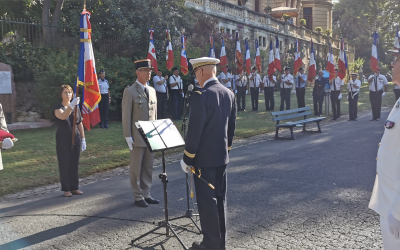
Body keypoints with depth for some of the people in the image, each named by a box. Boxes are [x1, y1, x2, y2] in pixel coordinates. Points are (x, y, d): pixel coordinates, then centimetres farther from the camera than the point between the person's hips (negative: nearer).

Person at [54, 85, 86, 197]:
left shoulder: (76, 108, 10)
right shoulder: (58, 108, -4)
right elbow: (63, 116, -28)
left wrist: (83, 139, 8)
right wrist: (71, 105, -43)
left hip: (76, 139, 4)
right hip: (63, 140, -4)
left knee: (74, 164, 9)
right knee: (64, 164, 1)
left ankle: (74, 187, 18)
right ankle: (66, 189, 10)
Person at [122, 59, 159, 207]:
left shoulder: (152, 90, 12)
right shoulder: (130, 91, -7)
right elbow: (126, 116, -10)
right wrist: (128, 136, -13)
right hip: (137, 138, -6)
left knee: (148, 167, 12)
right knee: (136, 168, 5)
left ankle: (146, 194, 23)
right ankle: (138, 197, 16)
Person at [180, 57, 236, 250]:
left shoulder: (200, 96, -19)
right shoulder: (229, 93, 5)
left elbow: (194, 130, -19)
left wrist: (187, 158, -10)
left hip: (205, 157, -8)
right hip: (222, 156, 8)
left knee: (207, 201, 3)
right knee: (220, 198, 16)